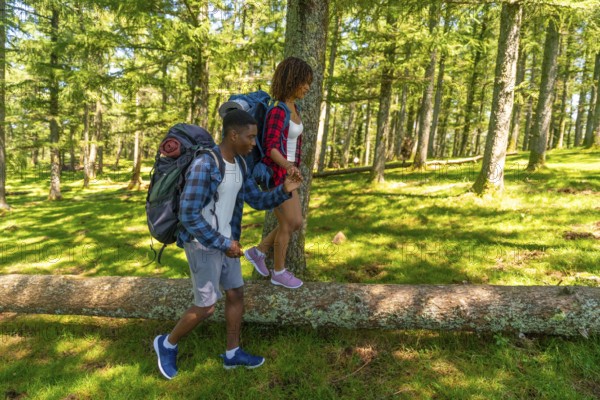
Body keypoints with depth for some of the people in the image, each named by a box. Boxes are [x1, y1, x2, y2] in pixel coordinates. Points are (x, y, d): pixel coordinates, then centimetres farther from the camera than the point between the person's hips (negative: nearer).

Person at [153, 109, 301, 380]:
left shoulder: (238, 165, 3)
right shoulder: (203, 166, -26)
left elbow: (258, 201, 6)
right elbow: (188, 216, -26)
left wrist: (284, 191, -13)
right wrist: (224, 244, -21)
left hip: (225, 241, 8)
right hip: (202, 245, -8)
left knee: (236, 294, 13)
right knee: (206, 307, 0)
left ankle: (233, 353, 29)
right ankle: (168, 344, 25)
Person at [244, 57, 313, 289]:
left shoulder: (293, 109, 8)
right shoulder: (277, 111, -21)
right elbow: (271, 148, -30)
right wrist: (289, 167, -49)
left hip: (286, 173, 9)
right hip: (275, 175, -9)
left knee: (296, 223, 12)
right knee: (286, 226, 3)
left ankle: (257, 252, 27)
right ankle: (279, 273, 24)